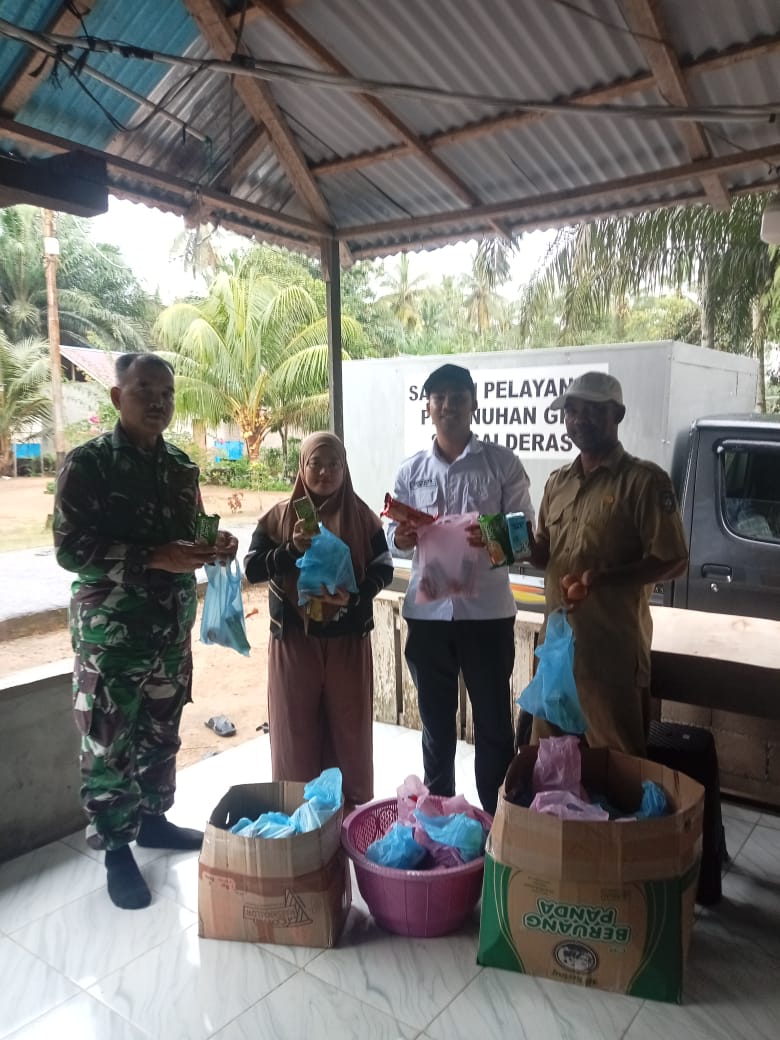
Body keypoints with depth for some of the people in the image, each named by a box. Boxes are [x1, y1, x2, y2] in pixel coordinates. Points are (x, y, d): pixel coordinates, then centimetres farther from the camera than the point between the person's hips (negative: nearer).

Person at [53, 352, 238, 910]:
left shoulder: (181, 465, 7)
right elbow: (71, 548, -17)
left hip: (172, 625, 6)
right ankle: (116, 849, 21)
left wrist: (214, 545, -7)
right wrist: (154, 558, -26)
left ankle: (152, 818, 36)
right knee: (109, 743, 4)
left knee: (162, 733, 17)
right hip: (110, 630, -5)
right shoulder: (87, 463, -11)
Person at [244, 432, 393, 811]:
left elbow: (384, 569, 0)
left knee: (349, 726, 10)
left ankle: (354, 807, 28)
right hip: (294, 639, 0)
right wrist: (292, 549, -22)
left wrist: (354, 596, -19)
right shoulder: (279, 516, 0)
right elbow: (252, 568, -5)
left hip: (348, 639, 0)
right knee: (296, 728, 8)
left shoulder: (362, 517, 1)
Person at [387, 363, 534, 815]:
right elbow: (395, 537, 8)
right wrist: (403, 538, -16)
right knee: (436, 722, 16)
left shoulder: (503, 463, -2)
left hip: (487, 611, -2)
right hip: (428, 612, 3)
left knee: (494, 723, 9)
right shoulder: (411, 470, 6)